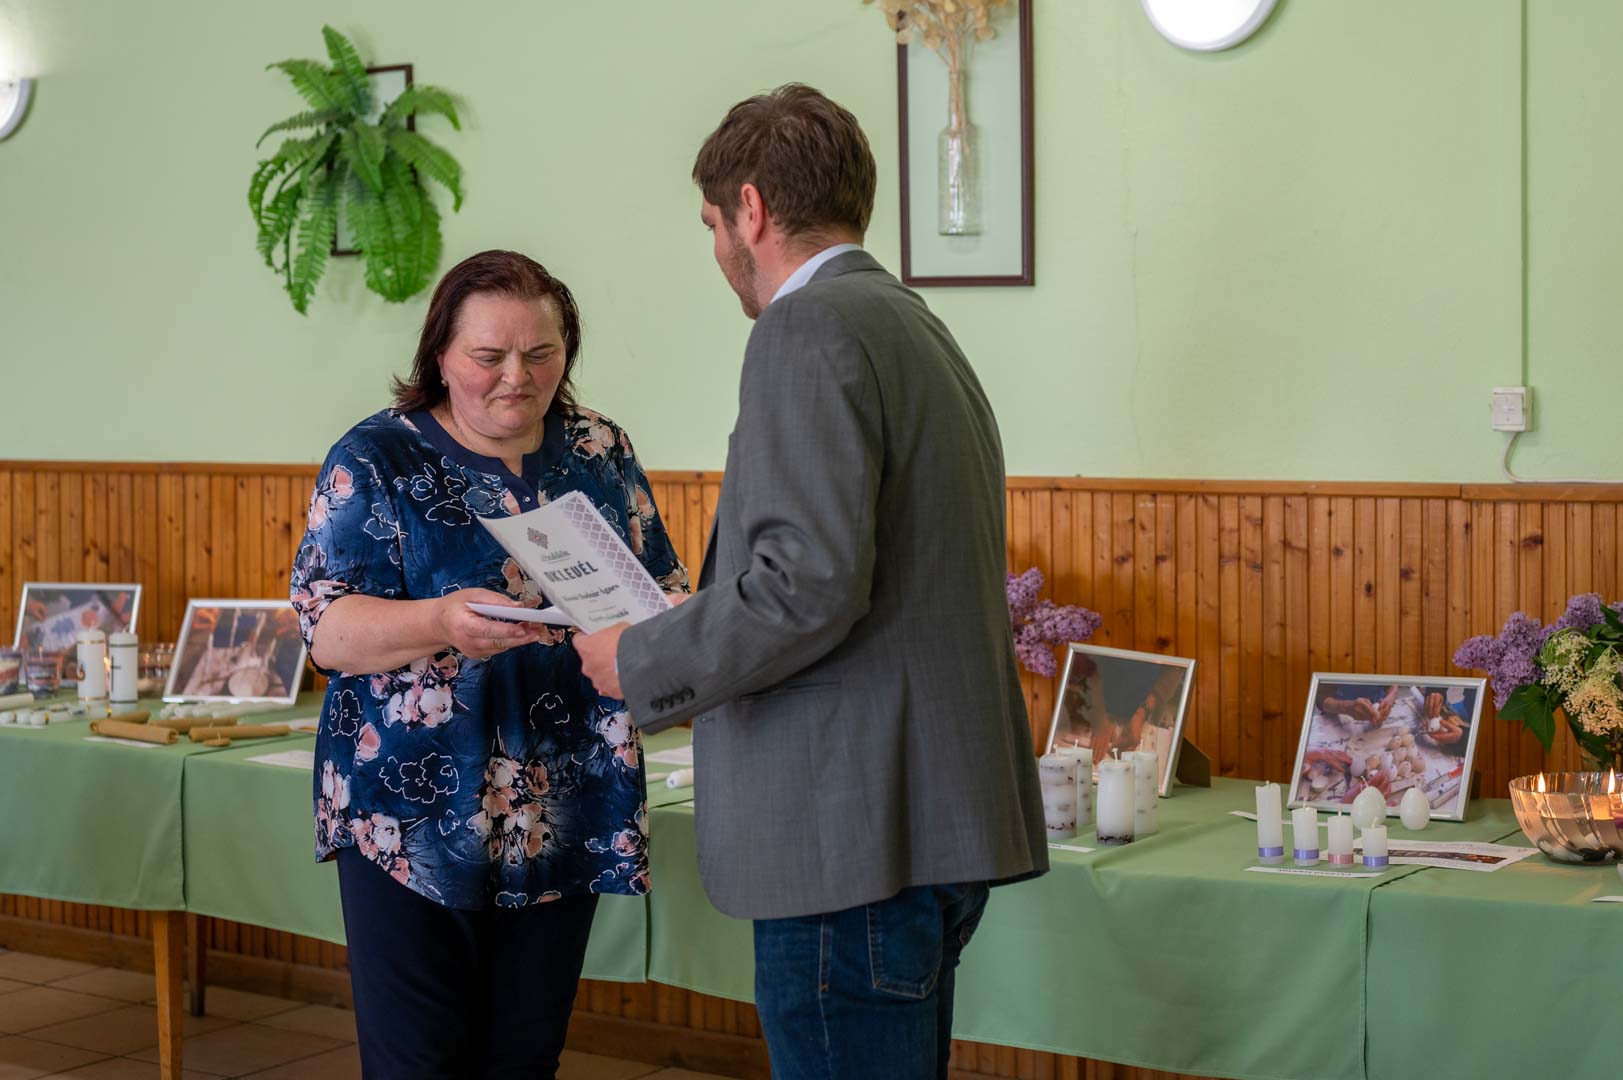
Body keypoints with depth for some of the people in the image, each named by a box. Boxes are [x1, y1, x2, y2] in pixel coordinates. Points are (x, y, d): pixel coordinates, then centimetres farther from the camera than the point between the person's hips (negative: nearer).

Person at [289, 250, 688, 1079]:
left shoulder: (601, 452, 7)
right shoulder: (376, 460, -5)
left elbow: (667, 593, 12)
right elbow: (327, 629, -12)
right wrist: (439, 622, -31)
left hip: (566, 822, 4)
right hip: (415, 824, -3)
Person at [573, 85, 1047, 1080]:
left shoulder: (808, 330, -12)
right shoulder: (917, 326, 18)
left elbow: (812, 578, -22)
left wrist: (644, 662, -8)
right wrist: (698, 639, 22)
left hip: (857, 835, -10)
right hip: (937, 819, 10)